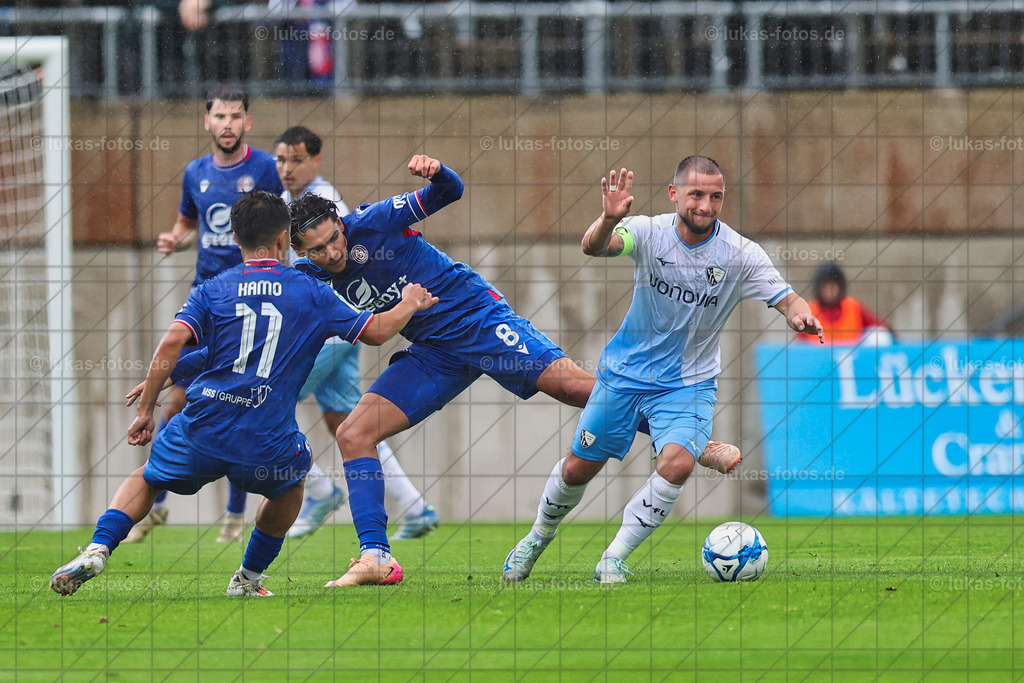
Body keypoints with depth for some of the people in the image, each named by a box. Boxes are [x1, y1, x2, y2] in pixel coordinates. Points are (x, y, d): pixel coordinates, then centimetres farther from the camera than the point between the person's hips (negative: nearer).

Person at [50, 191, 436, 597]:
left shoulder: (211, 291, 9)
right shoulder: (311, 294, 9)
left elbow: (172, 343, -6)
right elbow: (375, 331, 15)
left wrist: (145, 411, 0)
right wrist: (409, 305, 37)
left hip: (203, 434, 0)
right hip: (267, 447, 0)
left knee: (146, 481, 26)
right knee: (291, 484, 35)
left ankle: (99, 549, 1)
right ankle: (248, 578, 35)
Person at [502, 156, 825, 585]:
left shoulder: (741, 255, -14)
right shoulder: (650, 233, -16)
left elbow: (787, 300, -15)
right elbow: (594, 246, -33)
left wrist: (801, 315, -40)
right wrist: (608, 220, -57)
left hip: (689, 384, 0)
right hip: (625, 371, 1)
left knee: (677, 463, -26)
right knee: (578, 468, 7)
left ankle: (614, 560, -11)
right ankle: (539, 535, 38)